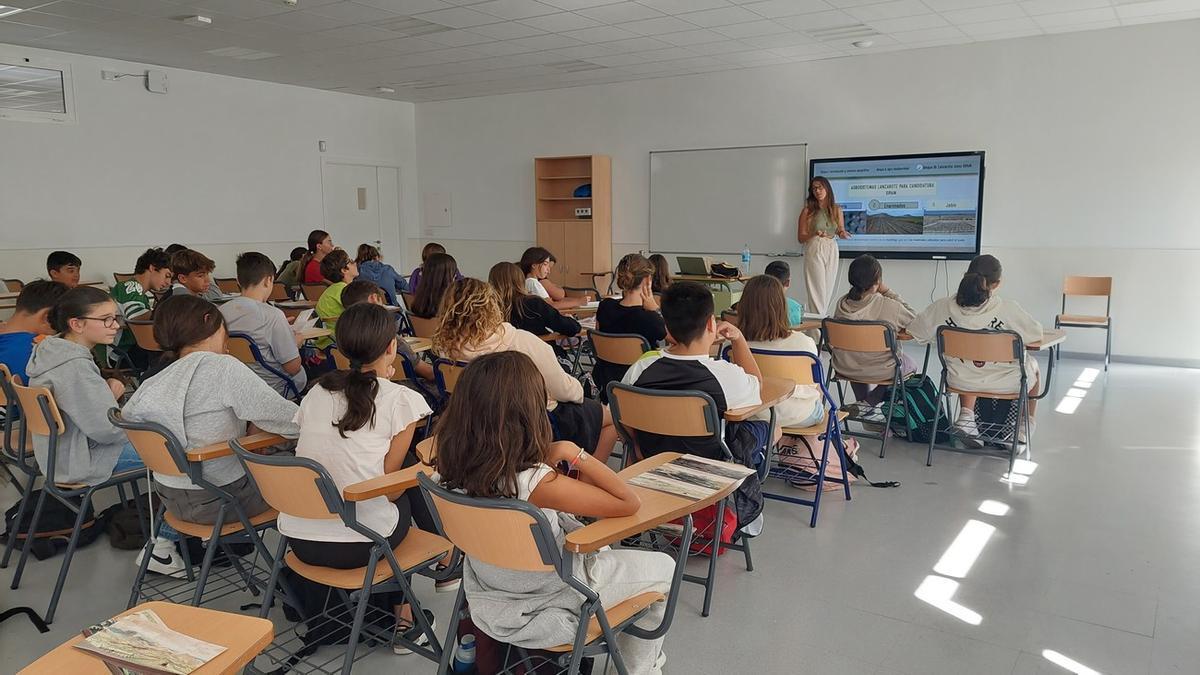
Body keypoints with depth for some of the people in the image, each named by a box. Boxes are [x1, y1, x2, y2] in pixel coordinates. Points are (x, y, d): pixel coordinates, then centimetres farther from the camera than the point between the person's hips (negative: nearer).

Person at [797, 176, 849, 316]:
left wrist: (843, 234, -7)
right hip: (814, 251, -3)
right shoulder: (808, 211, -2)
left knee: (829, 290, 3)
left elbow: (841, 232, 17)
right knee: (817, 290, -7)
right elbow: (801, 237, -1)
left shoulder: (836, 210, 7)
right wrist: (814, 234, -19)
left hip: (832, 252, 4)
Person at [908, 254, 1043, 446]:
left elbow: (912, 332, -4)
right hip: (1004, 384, -2)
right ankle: (1023, 432, 37)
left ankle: (966, 416, 21)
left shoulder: (944, 307, -15)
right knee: (1032, 365, 33)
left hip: (961, 381, 2)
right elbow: (1037, 334, -7)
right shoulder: (1007, 309, -21)